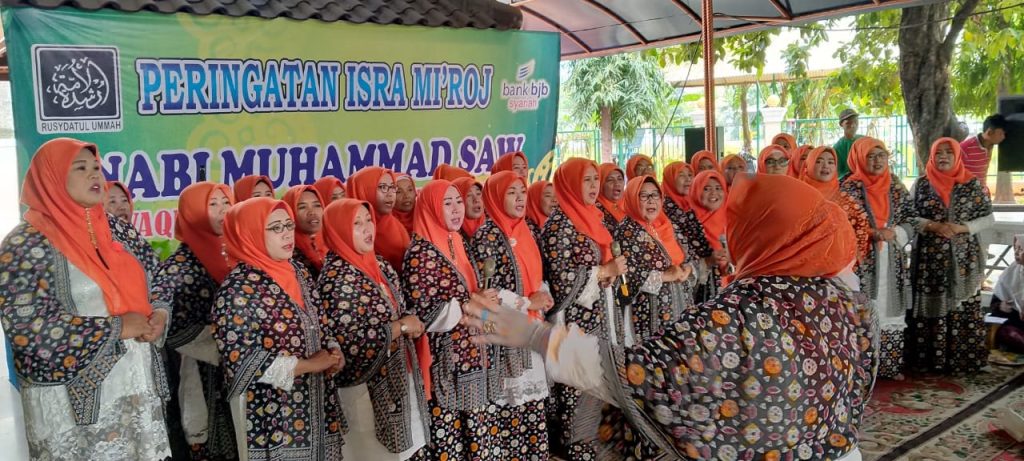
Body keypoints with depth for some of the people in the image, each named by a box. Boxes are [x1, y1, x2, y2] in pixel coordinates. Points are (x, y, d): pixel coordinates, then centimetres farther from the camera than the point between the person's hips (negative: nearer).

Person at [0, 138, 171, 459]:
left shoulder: (106, 233, 10)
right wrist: (118, 327, -18)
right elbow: (27, 328, -19)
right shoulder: (27, 244, -10)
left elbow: (134, 295, 20)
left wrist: (158, 315, -3)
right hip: (76, 402, -6)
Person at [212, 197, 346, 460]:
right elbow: (241, 362, -21)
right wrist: (311, 365, -16)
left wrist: (332, 352, -2)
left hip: (316, 407, 7)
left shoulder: (298, 273, 7)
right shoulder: (238, 289, -15)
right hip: (271, 419, -7)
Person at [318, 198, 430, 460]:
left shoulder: (381, 266, 6)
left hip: (400, 377, 7)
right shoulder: (336, 277, -17)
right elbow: (344, 340, -23)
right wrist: (401, 326, -17)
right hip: (367, 387, -7)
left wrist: (412, 325, -5)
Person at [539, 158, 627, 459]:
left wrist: (615, 269, 1)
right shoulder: (559, 223, -13)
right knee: (577, 383, -1)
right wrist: (605, 272, -14)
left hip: (600, 316, 8)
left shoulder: (594, 217, 12)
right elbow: (561, 278, -19)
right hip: (575, 321, -8)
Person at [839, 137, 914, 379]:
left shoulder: (896, 188, 10)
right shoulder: (850, 187, -2)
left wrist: (894, 233, -10)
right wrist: (872, 233, -18)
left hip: (892, 260, 4)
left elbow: (911, 220, 10)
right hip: (861, 259, -4)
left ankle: (890, 364, 15)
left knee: (890, 310, 7)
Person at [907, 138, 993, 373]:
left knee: (963, 309, 1)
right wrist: (932, 225, -14)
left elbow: (988, 218, 4)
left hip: (963, 258, 0)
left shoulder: (973, 184, 4)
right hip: (929, 258, 0)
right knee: (928, 307, 1)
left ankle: (963, 359, 11)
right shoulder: (921, 184, 4)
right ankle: (927, 359, 10)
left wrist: (963, 228, -13)